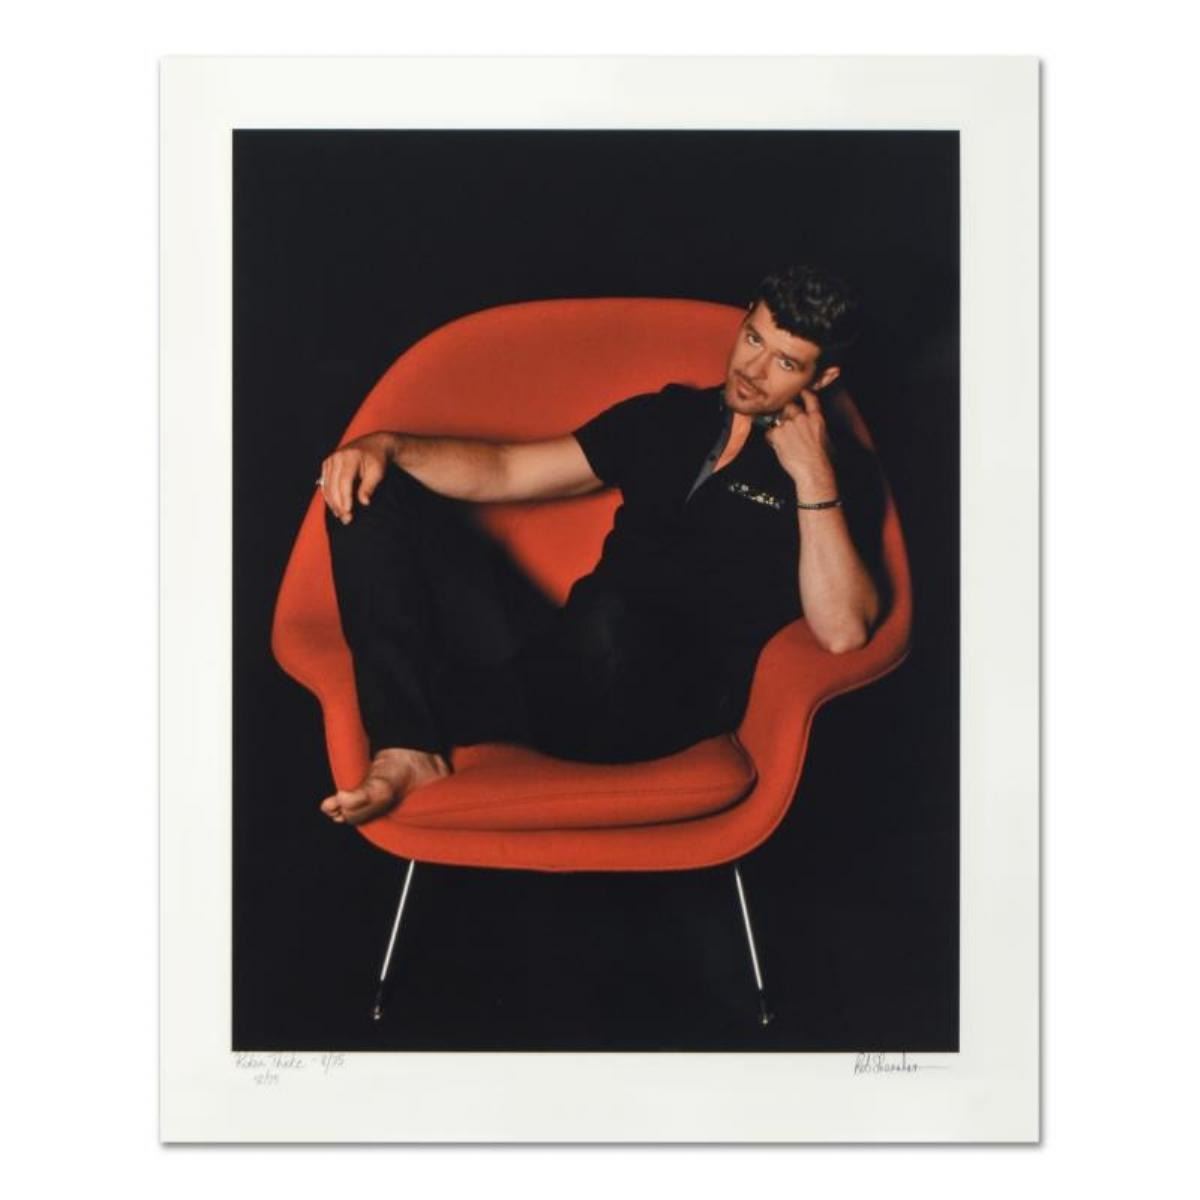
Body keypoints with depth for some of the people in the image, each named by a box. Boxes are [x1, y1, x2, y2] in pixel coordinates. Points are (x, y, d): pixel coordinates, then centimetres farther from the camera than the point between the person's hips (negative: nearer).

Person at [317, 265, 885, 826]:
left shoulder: (837, 466, 6)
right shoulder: (666, 416, 19)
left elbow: (842, 632, -11)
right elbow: (502, 471, 15)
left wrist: (813, 477, -12)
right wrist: (386, 445, -1)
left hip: (680, 697, -5)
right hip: (571, 659, 6)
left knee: (611, 620, -43)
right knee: (373, 490, -1)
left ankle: (417, 720, -11)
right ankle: (404, 751, -20)